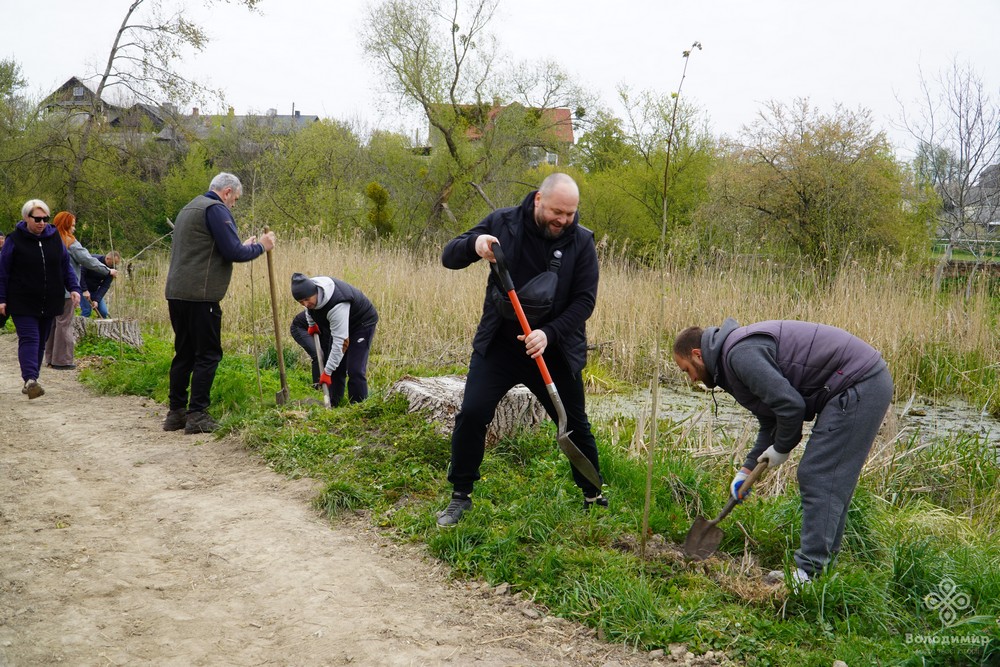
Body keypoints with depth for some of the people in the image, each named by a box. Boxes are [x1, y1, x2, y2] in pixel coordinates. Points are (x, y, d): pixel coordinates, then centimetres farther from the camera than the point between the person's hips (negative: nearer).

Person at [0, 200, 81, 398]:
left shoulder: (55, 238, 8)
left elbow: (66, 266, 14)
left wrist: (73, 288, 1)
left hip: (49, 303, 5)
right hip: (23, 303, -5)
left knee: (41, 341, 9)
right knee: (29, 339, -16)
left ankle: (30, 380, 18)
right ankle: (30, 379, -25)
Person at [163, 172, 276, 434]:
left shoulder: (189, 208, 24)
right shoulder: (216, 209, -7)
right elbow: (233, 253, -13)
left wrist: (243, 246, 25)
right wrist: (259, 247, 4)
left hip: (176, 293, 9)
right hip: (200, 295, -9)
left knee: (184, 353, 14)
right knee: (207, 354, -3)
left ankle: (176, 412, 17)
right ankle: (197, 415, -3)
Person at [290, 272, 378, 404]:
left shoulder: (336, 306, -43)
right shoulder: (309, 288, -19)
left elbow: (340, 341, -39)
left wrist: (327, 371, -35)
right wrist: (311, 324, 20)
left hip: (362, 323, -8)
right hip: (339, 323, 8)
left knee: (355, 370, -17)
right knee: (335, 367, 6)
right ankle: (333, 405, 14)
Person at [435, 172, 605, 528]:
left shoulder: (582, 241, -6)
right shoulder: (502, 223, -5)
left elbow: (585, 299, -8)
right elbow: (449, 257, -3)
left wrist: (549, 333, -23)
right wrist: (474, 243, -26)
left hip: (554, 351, 0)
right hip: (498, 346, 0)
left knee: (576, 425, 10)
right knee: (471, 415, -9)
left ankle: (594, 498, 31)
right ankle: (460, 496, 10)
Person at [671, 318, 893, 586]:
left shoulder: (740, 353, -16)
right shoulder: (736, 353, 18)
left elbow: (790, 405, -22)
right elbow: (771, 421, 25)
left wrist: (781, 448, -3)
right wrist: (747, 469, 19)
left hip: (859, 386, -11)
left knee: (818, 478, -9)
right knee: (832, 481, 13)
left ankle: (810, 573, -7)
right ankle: (824, 562, 19)